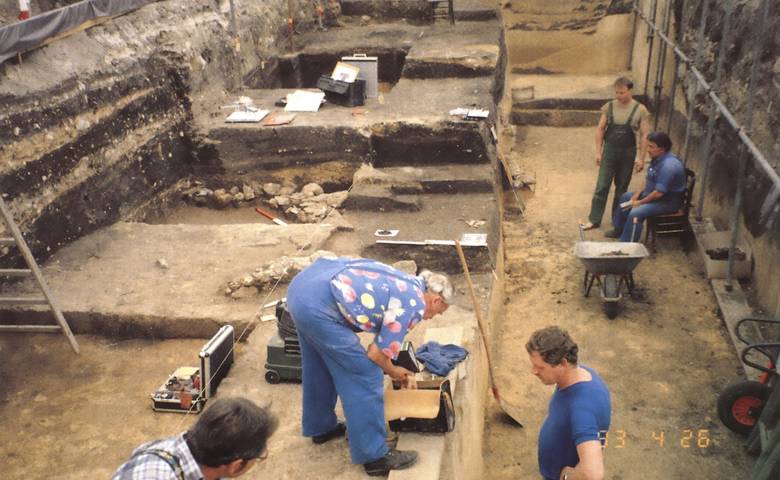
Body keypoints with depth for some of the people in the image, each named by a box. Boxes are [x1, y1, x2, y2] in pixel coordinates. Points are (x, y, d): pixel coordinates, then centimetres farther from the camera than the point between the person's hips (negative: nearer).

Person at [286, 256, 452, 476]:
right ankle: (374, 456, 11)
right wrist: (393, 372, 19)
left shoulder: (404, 284, 22)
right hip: (318, 304, -10)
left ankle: (321, 426, 47)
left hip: (303, 284, 10)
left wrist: (400, 373, 31)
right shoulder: (414, 303, -4)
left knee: (320, 365, 28)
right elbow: (377, 354, -1)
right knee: (364, 376, 1)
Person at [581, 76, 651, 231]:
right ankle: (594, 220, 3)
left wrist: (641, 158, -7)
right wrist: (598, 152, -1)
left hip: (628, 153, 0)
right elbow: (600, 129, 3)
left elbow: (644, 135, -4)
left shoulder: (640, 110, -6)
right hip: (609, 151, 1)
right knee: (601, 186, -2)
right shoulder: (609, 107, -1)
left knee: (622, 188, 10)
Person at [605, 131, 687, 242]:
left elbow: (659, 192, -30)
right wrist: (638, 194, 3)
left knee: (635, 213, -29)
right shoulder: (657, 158, 1)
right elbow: (648, 179, 14)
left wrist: (640, 202, -19)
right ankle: (619, 229, 32)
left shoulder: (668, 166, -31)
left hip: (668, 202, -11)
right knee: (626, 197, 20)